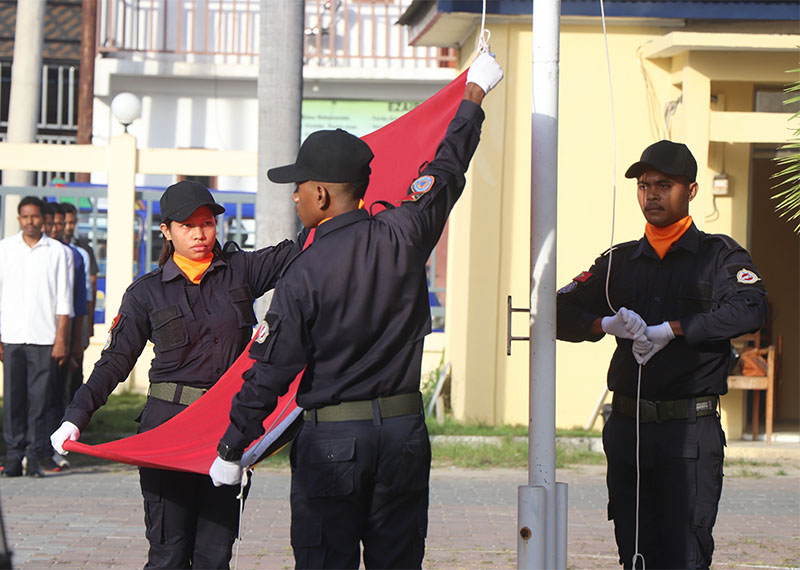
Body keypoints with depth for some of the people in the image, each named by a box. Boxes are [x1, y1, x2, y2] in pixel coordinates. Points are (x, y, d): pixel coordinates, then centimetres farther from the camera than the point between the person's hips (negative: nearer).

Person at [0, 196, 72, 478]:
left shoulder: (56, 251, 5)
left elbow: (64, 300, 5)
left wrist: (61, 339, -2)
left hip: (44, 338, -1)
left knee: (39, 399, -2)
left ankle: (35, 458, 2)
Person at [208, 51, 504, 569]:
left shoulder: (303, 277, -13)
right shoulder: (402, 237, -3)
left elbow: (271, 372, -9)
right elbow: (446, 172, 14)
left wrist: (231, 450, 2)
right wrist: (474, 94, 31)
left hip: (331, 439, -4)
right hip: (405, 430, 4)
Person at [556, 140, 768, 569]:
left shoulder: (719, 256, 3)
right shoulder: (619, 261, 16)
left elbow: (749, 310, -16)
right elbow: (561, 313, 11)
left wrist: (668, 330, -17)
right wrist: (607, 324, -9)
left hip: (691, 429, -4)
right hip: (626, 427, 4)